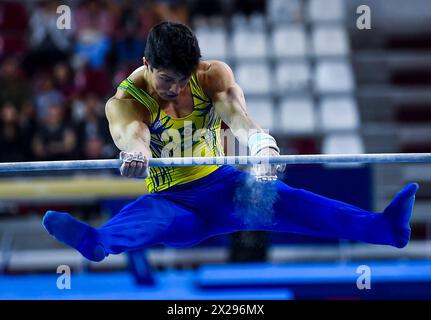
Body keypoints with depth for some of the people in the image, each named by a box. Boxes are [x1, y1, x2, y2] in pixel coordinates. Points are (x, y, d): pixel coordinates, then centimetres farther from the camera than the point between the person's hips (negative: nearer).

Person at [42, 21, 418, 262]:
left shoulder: (213, 75, -8)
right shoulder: (124, 101, -14)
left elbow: (234, 111, -30)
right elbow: (131, 129, -39)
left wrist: (260, 141, -55)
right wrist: (136, 150, -66)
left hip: (220, 183, 3)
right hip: (173, 202, -2)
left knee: (278, 199, -24)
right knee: (145, 213, -37)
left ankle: (383, 227, -41)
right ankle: (96, 241, -71)